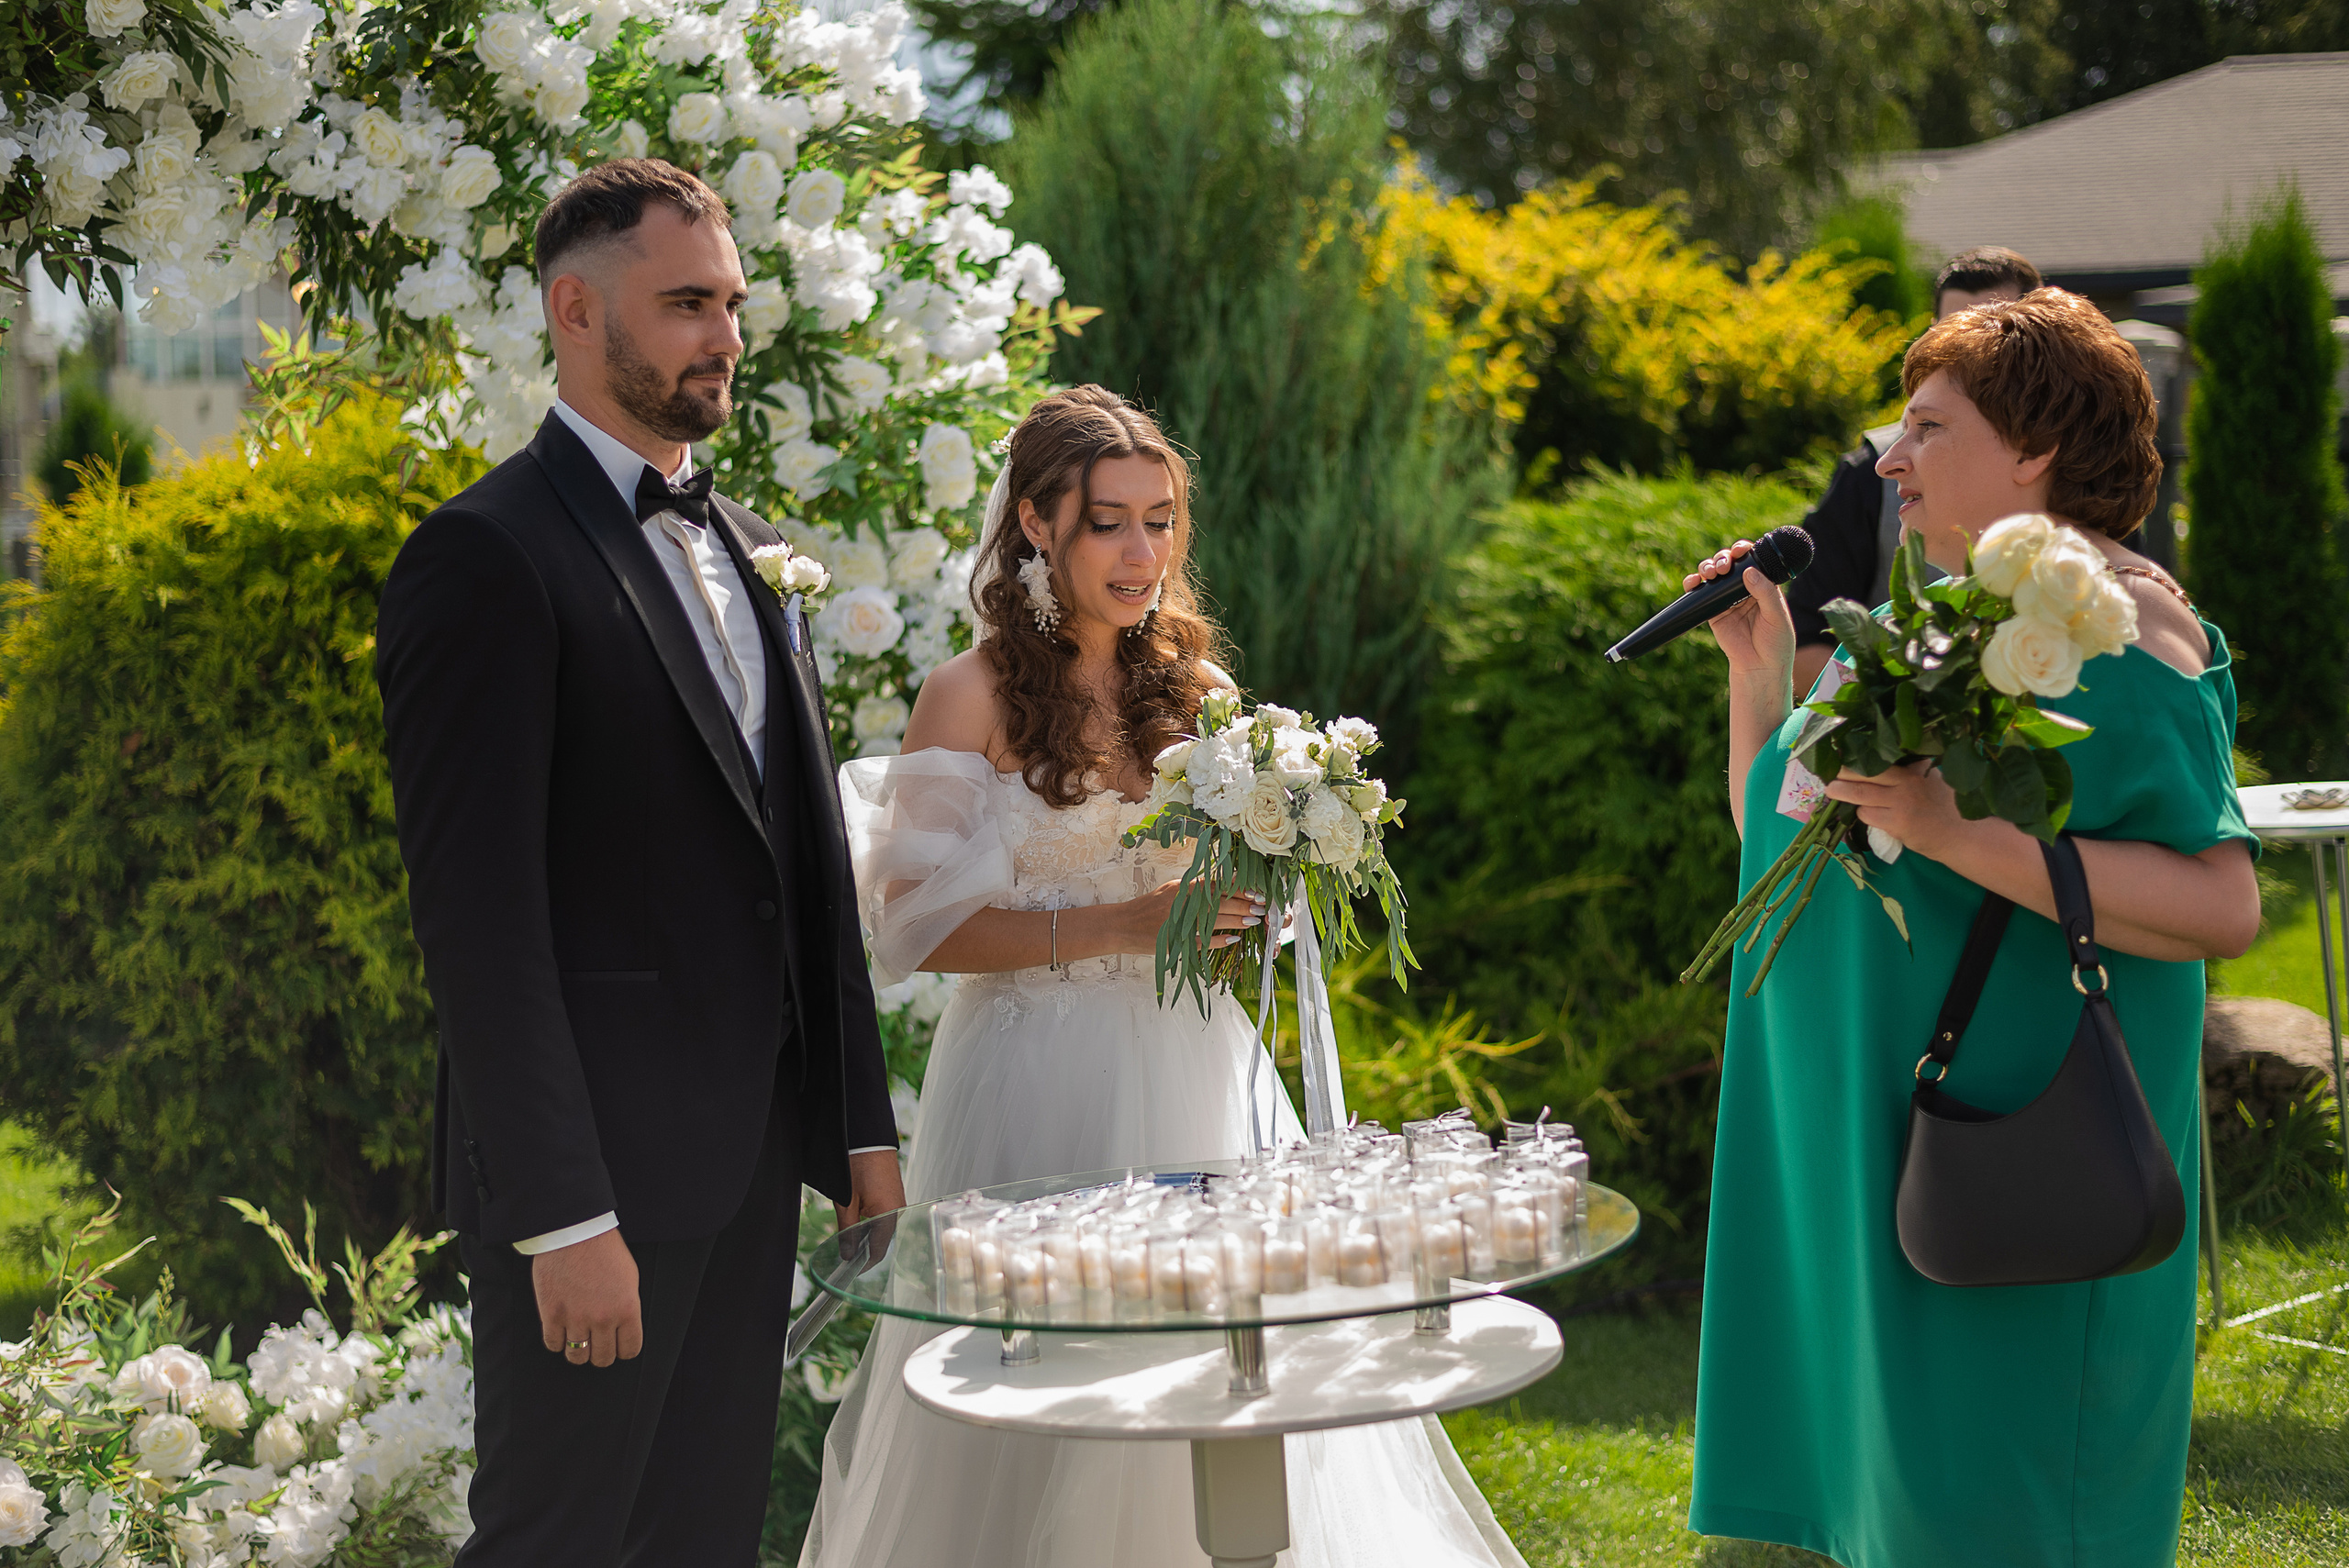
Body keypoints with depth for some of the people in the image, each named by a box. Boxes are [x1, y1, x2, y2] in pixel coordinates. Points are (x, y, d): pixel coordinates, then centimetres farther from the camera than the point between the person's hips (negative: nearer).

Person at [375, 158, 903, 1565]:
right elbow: (477, 911, -17)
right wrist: (561, 1217, -21)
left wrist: (864, 1126, 13)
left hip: (754, 1166, 8)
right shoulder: (489, 556, -11)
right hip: (595, 1164, -8)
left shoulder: (753, 552, 16)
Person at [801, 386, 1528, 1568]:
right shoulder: (973, 696, -5)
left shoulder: (1197, 690, 10)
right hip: (1040, 1081, -5)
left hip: (1196, 1071, 5)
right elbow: (920, 928, -11)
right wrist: (1116, 927, -17)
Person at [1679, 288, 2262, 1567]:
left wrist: (1954, 831, -28)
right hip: (1861, 1138, 8)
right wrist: (1760, 667, 5)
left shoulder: (2117, 627, -12)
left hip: (2014, 1161, -8)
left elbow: (2222, 906, -23)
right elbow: (1776, 842, 19)